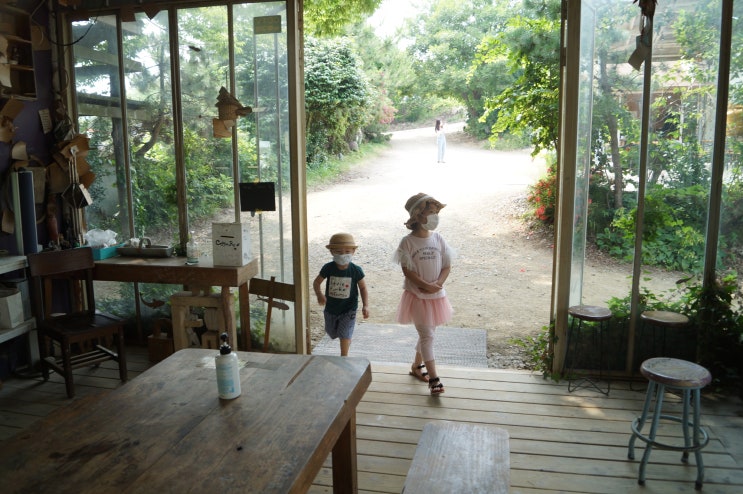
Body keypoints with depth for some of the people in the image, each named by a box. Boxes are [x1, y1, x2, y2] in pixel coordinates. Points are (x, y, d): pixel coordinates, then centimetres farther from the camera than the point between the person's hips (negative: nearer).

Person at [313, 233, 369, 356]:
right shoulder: (328, 268, -14)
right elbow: (316, 282, -5)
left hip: (348, 309, -3)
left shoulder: (356, 270, -17)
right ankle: (348, 340, 54)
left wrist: (365, 305, -16)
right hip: (331, 308, 3)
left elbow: (363, 288, -6)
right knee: (332, 333, 21)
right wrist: (319, 295, -25)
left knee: (344, 334, -12)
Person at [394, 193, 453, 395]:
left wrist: (437, 284, -15)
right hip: (417, 295, -5)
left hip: (436, 295, 5)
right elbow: (407, 270, -14)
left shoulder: (438, 238, 1)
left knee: (427, 333, 16)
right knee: (427, 335, -6)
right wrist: (426, 286, -20)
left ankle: (416, 366, 36)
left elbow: (447, 267, 2)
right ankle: (434, 379, -2)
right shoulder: (408, 242, -12)